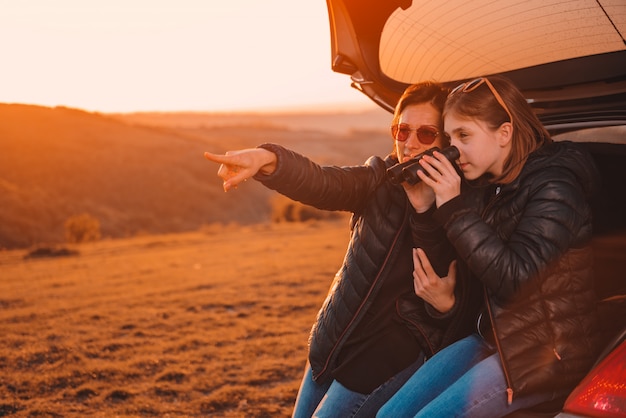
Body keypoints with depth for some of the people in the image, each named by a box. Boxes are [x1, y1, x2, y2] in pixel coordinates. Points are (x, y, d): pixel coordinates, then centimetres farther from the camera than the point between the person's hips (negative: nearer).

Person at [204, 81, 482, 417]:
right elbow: (322, 183, -25)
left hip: (388, 359, -5)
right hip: (332, 345, 5)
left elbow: (463, 321, -8)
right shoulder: (381, 180, -4)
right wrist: (268, 160, -44)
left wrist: (445, 303, -30)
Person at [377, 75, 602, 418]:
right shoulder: (486, 187, 6)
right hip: (493, 336, 7)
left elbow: (514, 278, -24)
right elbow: (461, 271, 9)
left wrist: (454, 208, -22)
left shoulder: (554, 187, -16)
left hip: (546, 351, -7)